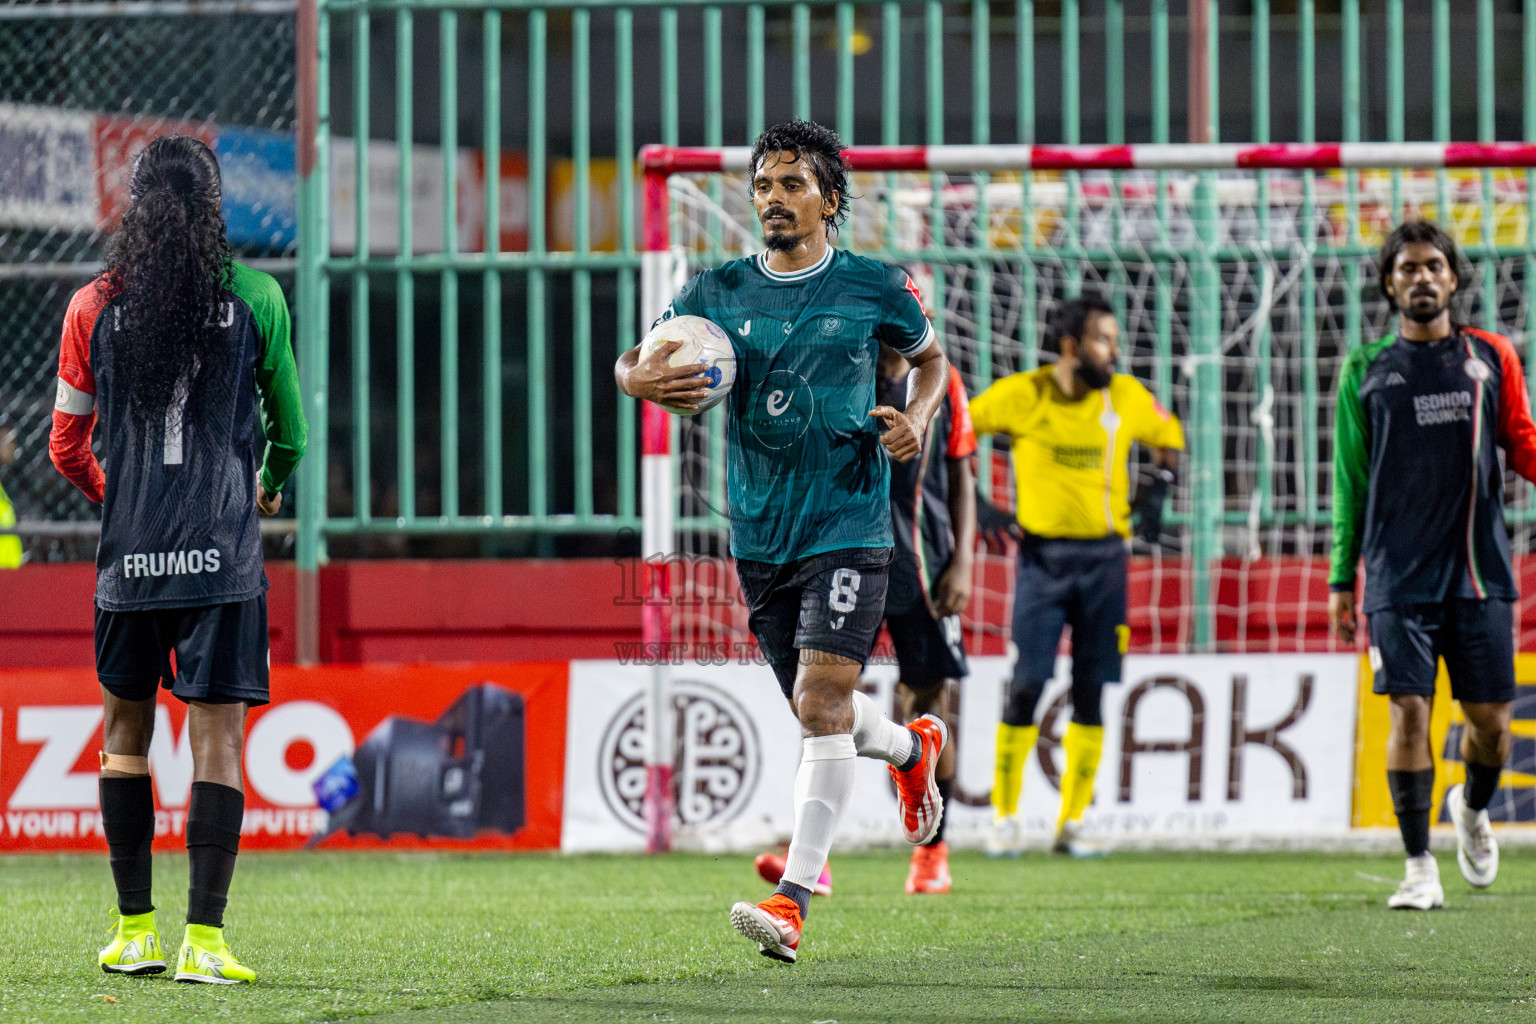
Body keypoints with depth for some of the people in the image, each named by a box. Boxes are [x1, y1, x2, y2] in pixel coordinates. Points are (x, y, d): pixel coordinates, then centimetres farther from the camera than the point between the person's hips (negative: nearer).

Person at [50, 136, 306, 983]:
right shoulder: (254, 298, -2)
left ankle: (133, 929, 15)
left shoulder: (94, 306, 1)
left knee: (126, 726, 15)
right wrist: (270, 486, 32)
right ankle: (204, 938, -7)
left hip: (128, 556, 2)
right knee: (217, 736, -1)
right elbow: (289, 429, 10)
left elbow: (67, 448, 9)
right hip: (222, 554, -2)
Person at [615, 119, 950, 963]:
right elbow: (634, 362, 9)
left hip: (847, 526, -4)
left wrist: (917, 416, -4)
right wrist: (639, 378, -16)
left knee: (820, 704, -17)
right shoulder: (718, 292, 5)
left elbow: (929, 357, 17)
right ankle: (913, 747, 49)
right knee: (820, 711, 14)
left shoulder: (874, 289, 0)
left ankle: (793, 900, -20)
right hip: (759, 536, 4)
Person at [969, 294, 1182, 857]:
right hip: (1042, 554, -2)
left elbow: (1169, 437, 19)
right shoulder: (1021, 395, -7)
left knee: (1090, 693, 0)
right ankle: (1005, 815, 6)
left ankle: (1072, 822, 9)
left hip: (1104, 556, 2)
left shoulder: (1127, 397, 1)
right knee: (1027, 687, -7)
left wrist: (1157, 490, 2)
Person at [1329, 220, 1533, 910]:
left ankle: (1473, 807, 34)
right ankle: (1419, 868, -2)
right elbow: (1350, 482, 11)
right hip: (1400, 571, -1)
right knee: (1409, 710, -8)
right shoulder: (1366, 371, 8)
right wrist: (1342, 580, 9)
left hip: (1480, 568, 1)